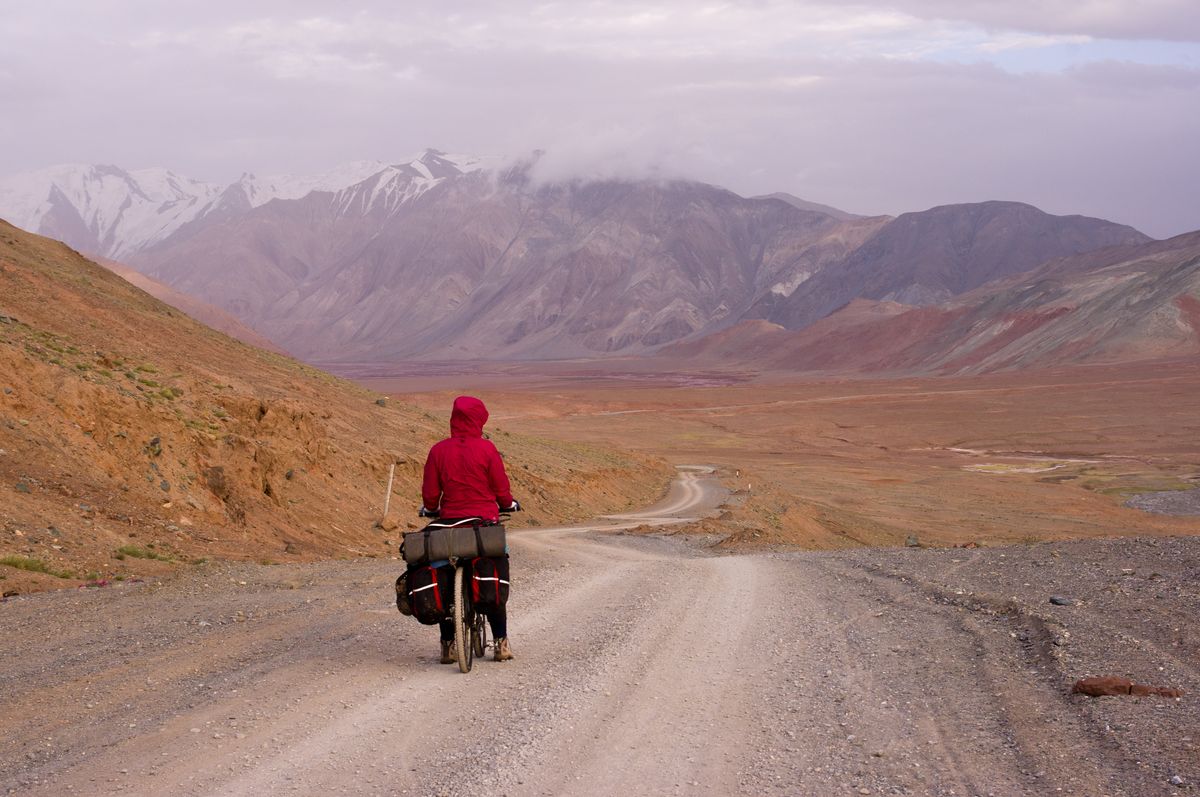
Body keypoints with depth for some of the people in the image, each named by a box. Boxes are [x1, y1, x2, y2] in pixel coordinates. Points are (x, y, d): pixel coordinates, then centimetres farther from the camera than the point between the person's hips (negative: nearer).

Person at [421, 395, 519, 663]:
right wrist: (509, 504, 17)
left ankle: (448, 645, 9)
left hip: (449, 522, 1)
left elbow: (430, 492, -1)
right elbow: (501, 487, -4)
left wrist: (430, 510, 21)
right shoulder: (486, 448, -9)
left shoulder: (438, 450, -3)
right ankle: (501, 643, 10)